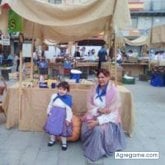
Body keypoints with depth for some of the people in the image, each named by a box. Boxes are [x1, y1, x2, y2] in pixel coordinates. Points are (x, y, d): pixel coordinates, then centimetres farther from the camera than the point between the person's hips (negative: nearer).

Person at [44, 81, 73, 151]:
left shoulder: (68, 99, -13)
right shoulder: (54, 96, -4)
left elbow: (69, 110, -10)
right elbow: (50, 105, 9)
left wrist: (68, 119, -11)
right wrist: (48, 112, 7)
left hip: (62, 115, -4)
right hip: (53, 114, 4)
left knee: (62, 129, 4)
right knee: (52, 127, 15)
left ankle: (64, 143, 21)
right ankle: (52, 139, 36)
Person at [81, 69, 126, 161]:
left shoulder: (114, 91, -14)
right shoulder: (94, 88, 1)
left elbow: (113, 110, -16)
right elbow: (89, 104, 3)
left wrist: (98, 121, -24)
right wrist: (98, 110, -19)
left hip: (108, 118, -4)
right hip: (95, 115, 4)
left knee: (99, 129, -32)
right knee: (86, 126, -24)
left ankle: (98, 152, -10)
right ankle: (89, 147, 2)